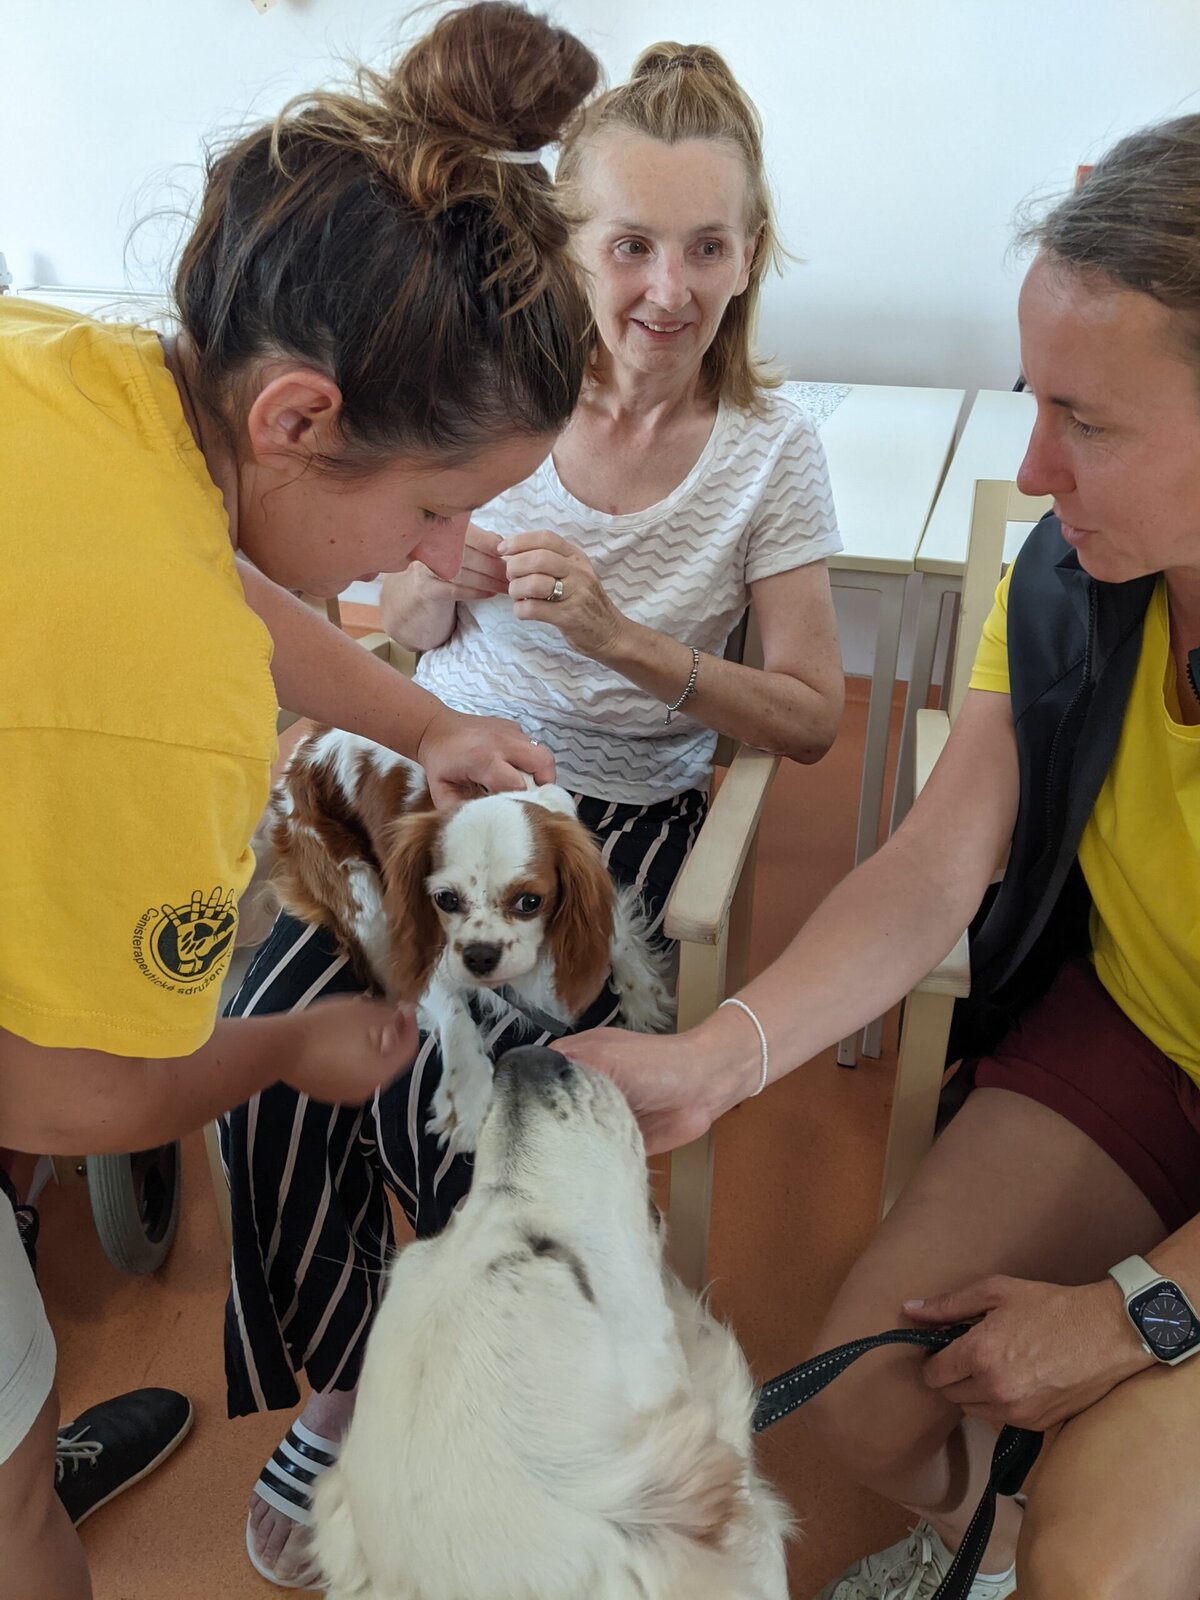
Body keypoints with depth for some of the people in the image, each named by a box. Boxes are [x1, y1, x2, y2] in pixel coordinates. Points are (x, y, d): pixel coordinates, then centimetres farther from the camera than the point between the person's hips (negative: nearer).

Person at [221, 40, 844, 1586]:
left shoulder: (770, 448, -8)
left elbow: (811, 717, -7)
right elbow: (412, 633, 8)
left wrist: (623, 636, -20)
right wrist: (452, 579, -17)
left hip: (614, 805, -2)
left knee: (435, 1100, -22)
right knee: (268, 1038, -18)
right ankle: (342, 1385, 9)